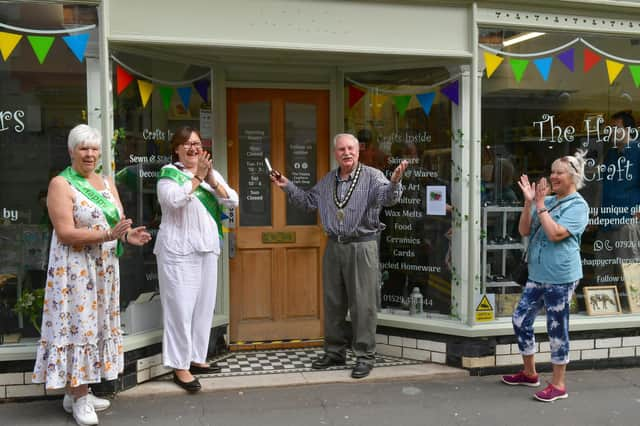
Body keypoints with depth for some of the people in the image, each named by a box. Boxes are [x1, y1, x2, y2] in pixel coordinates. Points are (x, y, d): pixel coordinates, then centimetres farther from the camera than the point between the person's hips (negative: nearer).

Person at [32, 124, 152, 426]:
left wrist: (128, 236, -11)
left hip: (104, 268, 7)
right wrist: (108, 235, -27)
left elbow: (119, 222, 12)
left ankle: (78, 391, 24)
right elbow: (65, 232, -18)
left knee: (98, 325, 11)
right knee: (78, 326, -3)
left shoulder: (107, 183, 11)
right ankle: (78, 396, 10)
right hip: (75, 269, -7)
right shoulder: (61, 184, -9)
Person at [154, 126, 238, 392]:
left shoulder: (212, 173, 12)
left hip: (208, 248, 6)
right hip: (179, 250, -6)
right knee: (181, 307, -6)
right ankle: (180, 367, 2)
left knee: (205, 305, 10)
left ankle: (197, 358, 22)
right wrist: (197, 177, -20)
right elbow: (174, 199, -22)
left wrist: (212, 181, -12)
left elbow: (233, 201, 1)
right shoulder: (169, 173, -3)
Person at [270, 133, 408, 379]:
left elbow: (387, 197, -21)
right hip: (334, 247, 6)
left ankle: (365, 356, 12)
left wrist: (394, 182, -42)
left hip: (362, 247, -6)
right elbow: (308, 202, 22)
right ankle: (335, 352, 28)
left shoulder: (372, 176, -5)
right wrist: (287, 187, 13)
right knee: (333, 302, 13)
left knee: (363, 304, 0)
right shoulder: (327, 181, 12)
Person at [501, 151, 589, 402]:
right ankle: (529, 373, 28)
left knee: (557, 329, 2)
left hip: (560, 277, -7)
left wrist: (539, 205, -15)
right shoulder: (546, 201, 10)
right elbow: (524, 231, 5)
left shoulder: (578, 206, -9)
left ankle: (558, 384, 16)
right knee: (520, 319, 11)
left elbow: (556, 234, -22)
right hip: (537, 275, 7)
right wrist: (528, 202, -5)